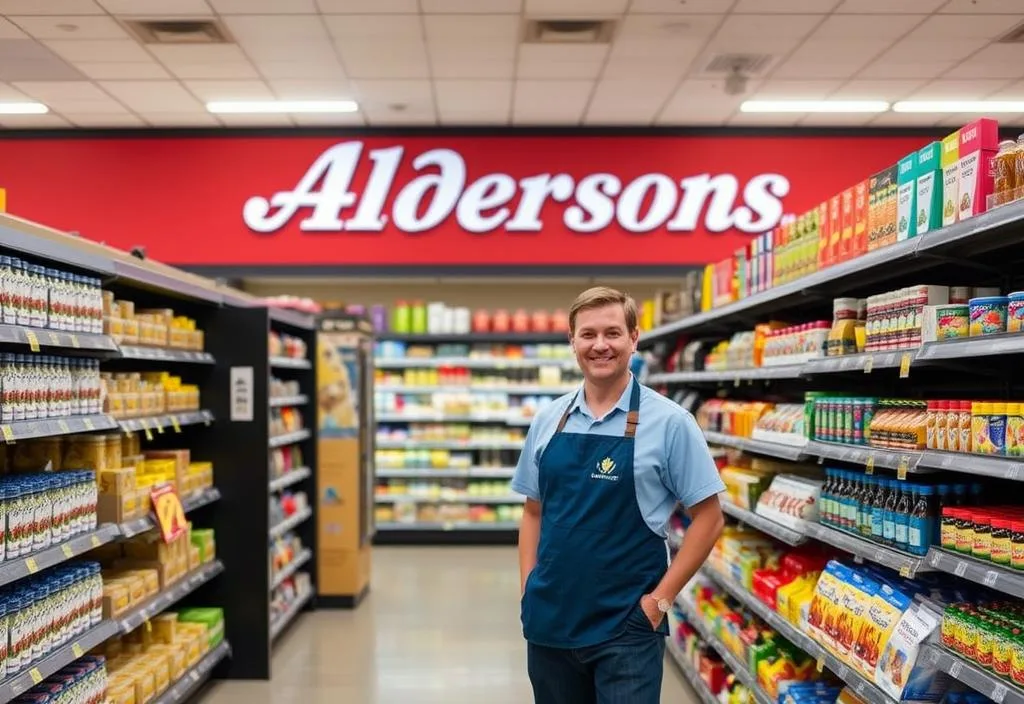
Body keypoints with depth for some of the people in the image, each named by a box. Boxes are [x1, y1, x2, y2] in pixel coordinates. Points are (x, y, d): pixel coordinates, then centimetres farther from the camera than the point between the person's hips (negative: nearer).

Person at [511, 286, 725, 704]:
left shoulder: (668, 422, -8)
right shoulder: (548, 419, 4)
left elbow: (708, 518, -5)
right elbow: (534, 511, 11)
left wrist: (661, 598, -9)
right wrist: (528, 590, 3)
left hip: (626, 628, -4)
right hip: (549, 622, 4)